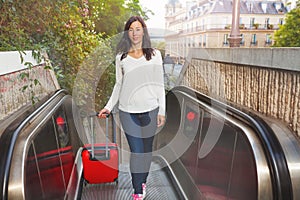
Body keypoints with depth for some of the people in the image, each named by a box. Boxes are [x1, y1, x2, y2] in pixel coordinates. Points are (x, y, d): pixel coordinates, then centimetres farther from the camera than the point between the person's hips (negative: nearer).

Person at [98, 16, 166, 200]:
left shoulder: (155, 54, 4)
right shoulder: (121, 57, 7)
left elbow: (160, 85, 3)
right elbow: (118, 85, 12)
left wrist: (162, 111, 0)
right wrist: (109, 107, 3)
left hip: (150, 110, 0)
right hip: (128, 111, 0)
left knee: (147, 149, 11)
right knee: (136, 151, 1)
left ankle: (142, 181, 34)